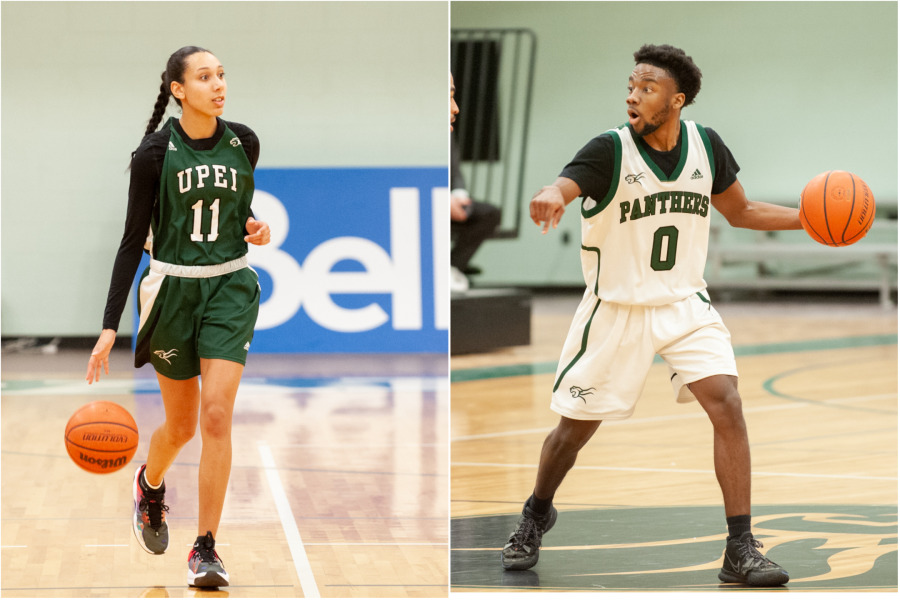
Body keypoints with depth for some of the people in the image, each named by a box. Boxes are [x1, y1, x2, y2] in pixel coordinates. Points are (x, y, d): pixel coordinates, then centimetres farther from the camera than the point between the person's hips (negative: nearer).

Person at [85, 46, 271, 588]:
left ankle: (206, 548, -5)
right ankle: (150, 483, 46)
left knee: (217, 416, -13)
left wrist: (253, 227, -4)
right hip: (173, 290, -2)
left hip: (231, 288, 2)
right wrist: (110, 326, -14)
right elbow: (134, 239, -9)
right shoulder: (155, 152, -11)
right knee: (181, 426, 10)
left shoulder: (243, 143, 0)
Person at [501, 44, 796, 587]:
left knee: (727, 406, -17)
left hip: (686, 304, 2)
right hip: (616, 310, -2)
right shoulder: (611, 150, -16)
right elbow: (563, 185, -35)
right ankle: (536, 516, 38)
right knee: (576, 428, 8)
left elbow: (741, 211, 12)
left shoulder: (705, 144, -4)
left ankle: (741, 550, -11)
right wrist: (550, 196, -61)